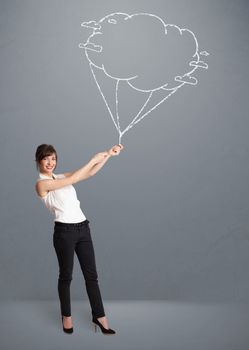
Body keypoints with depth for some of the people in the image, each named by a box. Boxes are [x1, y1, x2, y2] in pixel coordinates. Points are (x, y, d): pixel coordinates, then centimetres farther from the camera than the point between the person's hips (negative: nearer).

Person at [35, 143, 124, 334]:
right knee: (66, 276, 8)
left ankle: (99, 316, 17)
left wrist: (109, 154, 2)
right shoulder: (41, 183, -7)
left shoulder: (60, 177, 14)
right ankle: (66, 315, 26)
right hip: (64, 231, -6)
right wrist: (93, 159, -12)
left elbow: (90, 173, 8)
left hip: (83, 228, 6)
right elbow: (72, 179, -15)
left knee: (91, 275, 8)